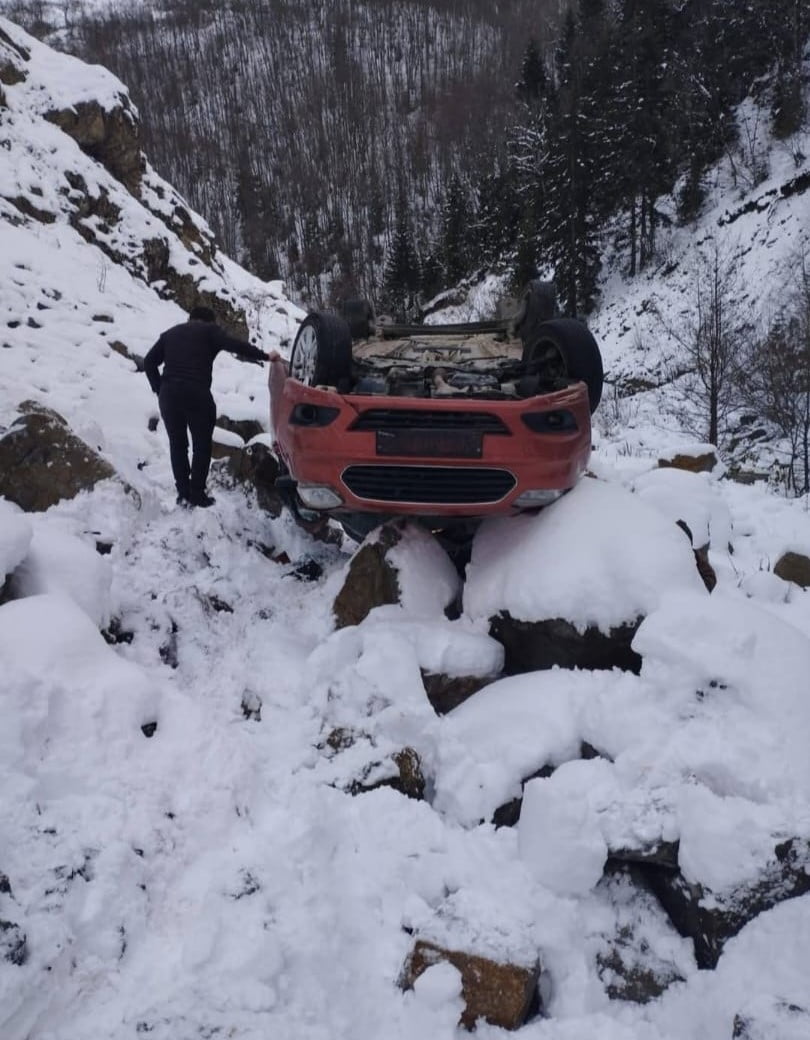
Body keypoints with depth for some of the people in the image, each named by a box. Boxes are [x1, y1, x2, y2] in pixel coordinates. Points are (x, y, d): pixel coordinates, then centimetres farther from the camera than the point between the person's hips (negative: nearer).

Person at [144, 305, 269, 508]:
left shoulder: (170, 333, 24)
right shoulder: (209, 330, 9)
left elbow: (149, 362, 19)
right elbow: (234, 345, -7)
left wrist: (159, 390, 18)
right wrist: (264, 356, -5)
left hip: (169, 395, 5)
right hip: (197, 394, -4)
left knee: (177, 444, 14)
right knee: (202, 446, 8)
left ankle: (183, 494, 14)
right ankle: (197, 494, 9)